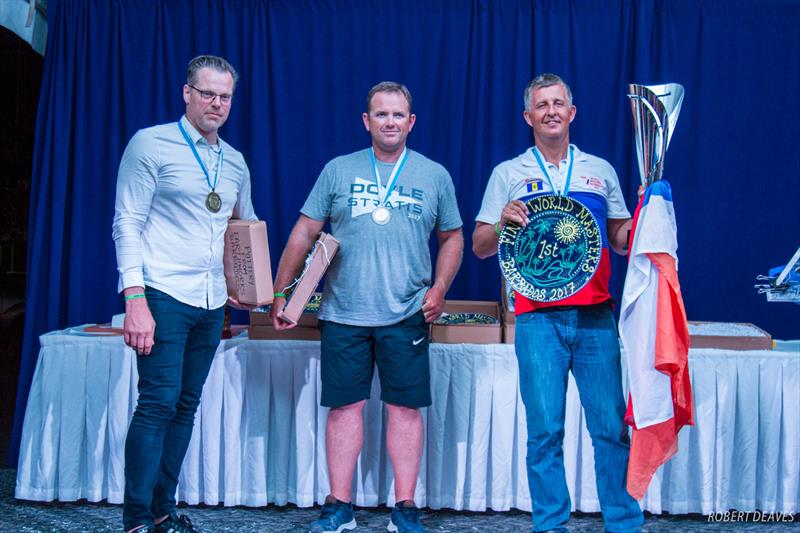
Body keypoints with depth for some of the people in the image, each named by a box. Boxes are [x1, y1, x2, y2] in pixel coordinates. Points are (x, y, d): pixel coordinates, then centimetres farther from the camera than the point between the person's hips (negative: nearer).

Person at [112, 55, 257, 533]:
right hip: (164, 296, -6)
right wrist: (135, 300, -16)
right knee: (158, 403, -9)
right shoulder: (151, 144, -3)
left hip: (212, 303, 6)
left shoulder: (235, 162, 15)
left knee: (186, 406, 10)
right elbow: (127, 223, -8)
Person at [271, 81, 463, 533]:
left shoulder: (434, 175, 8)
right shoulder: (339, 170, 6)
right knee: (345, 406, 4)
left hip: (407, 316, 0)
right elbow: (304, 233, 6)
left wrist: (439, 289, 0)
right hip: (343, 314, 0)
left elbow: (452, 238, 14)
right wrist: (280, 292, 1)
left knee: (405, 407, 3)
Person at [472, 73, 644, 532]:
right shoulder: (509, 174, 11)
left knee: (612, 425, 1)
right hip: (538, 319, -1)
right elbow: (480, 246, 9)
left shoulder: (600, 170, 16)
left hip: (595, 315, 1)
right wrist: (503, 224, -11)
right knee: (545, 430, 0)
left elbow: (622, 240, 17)